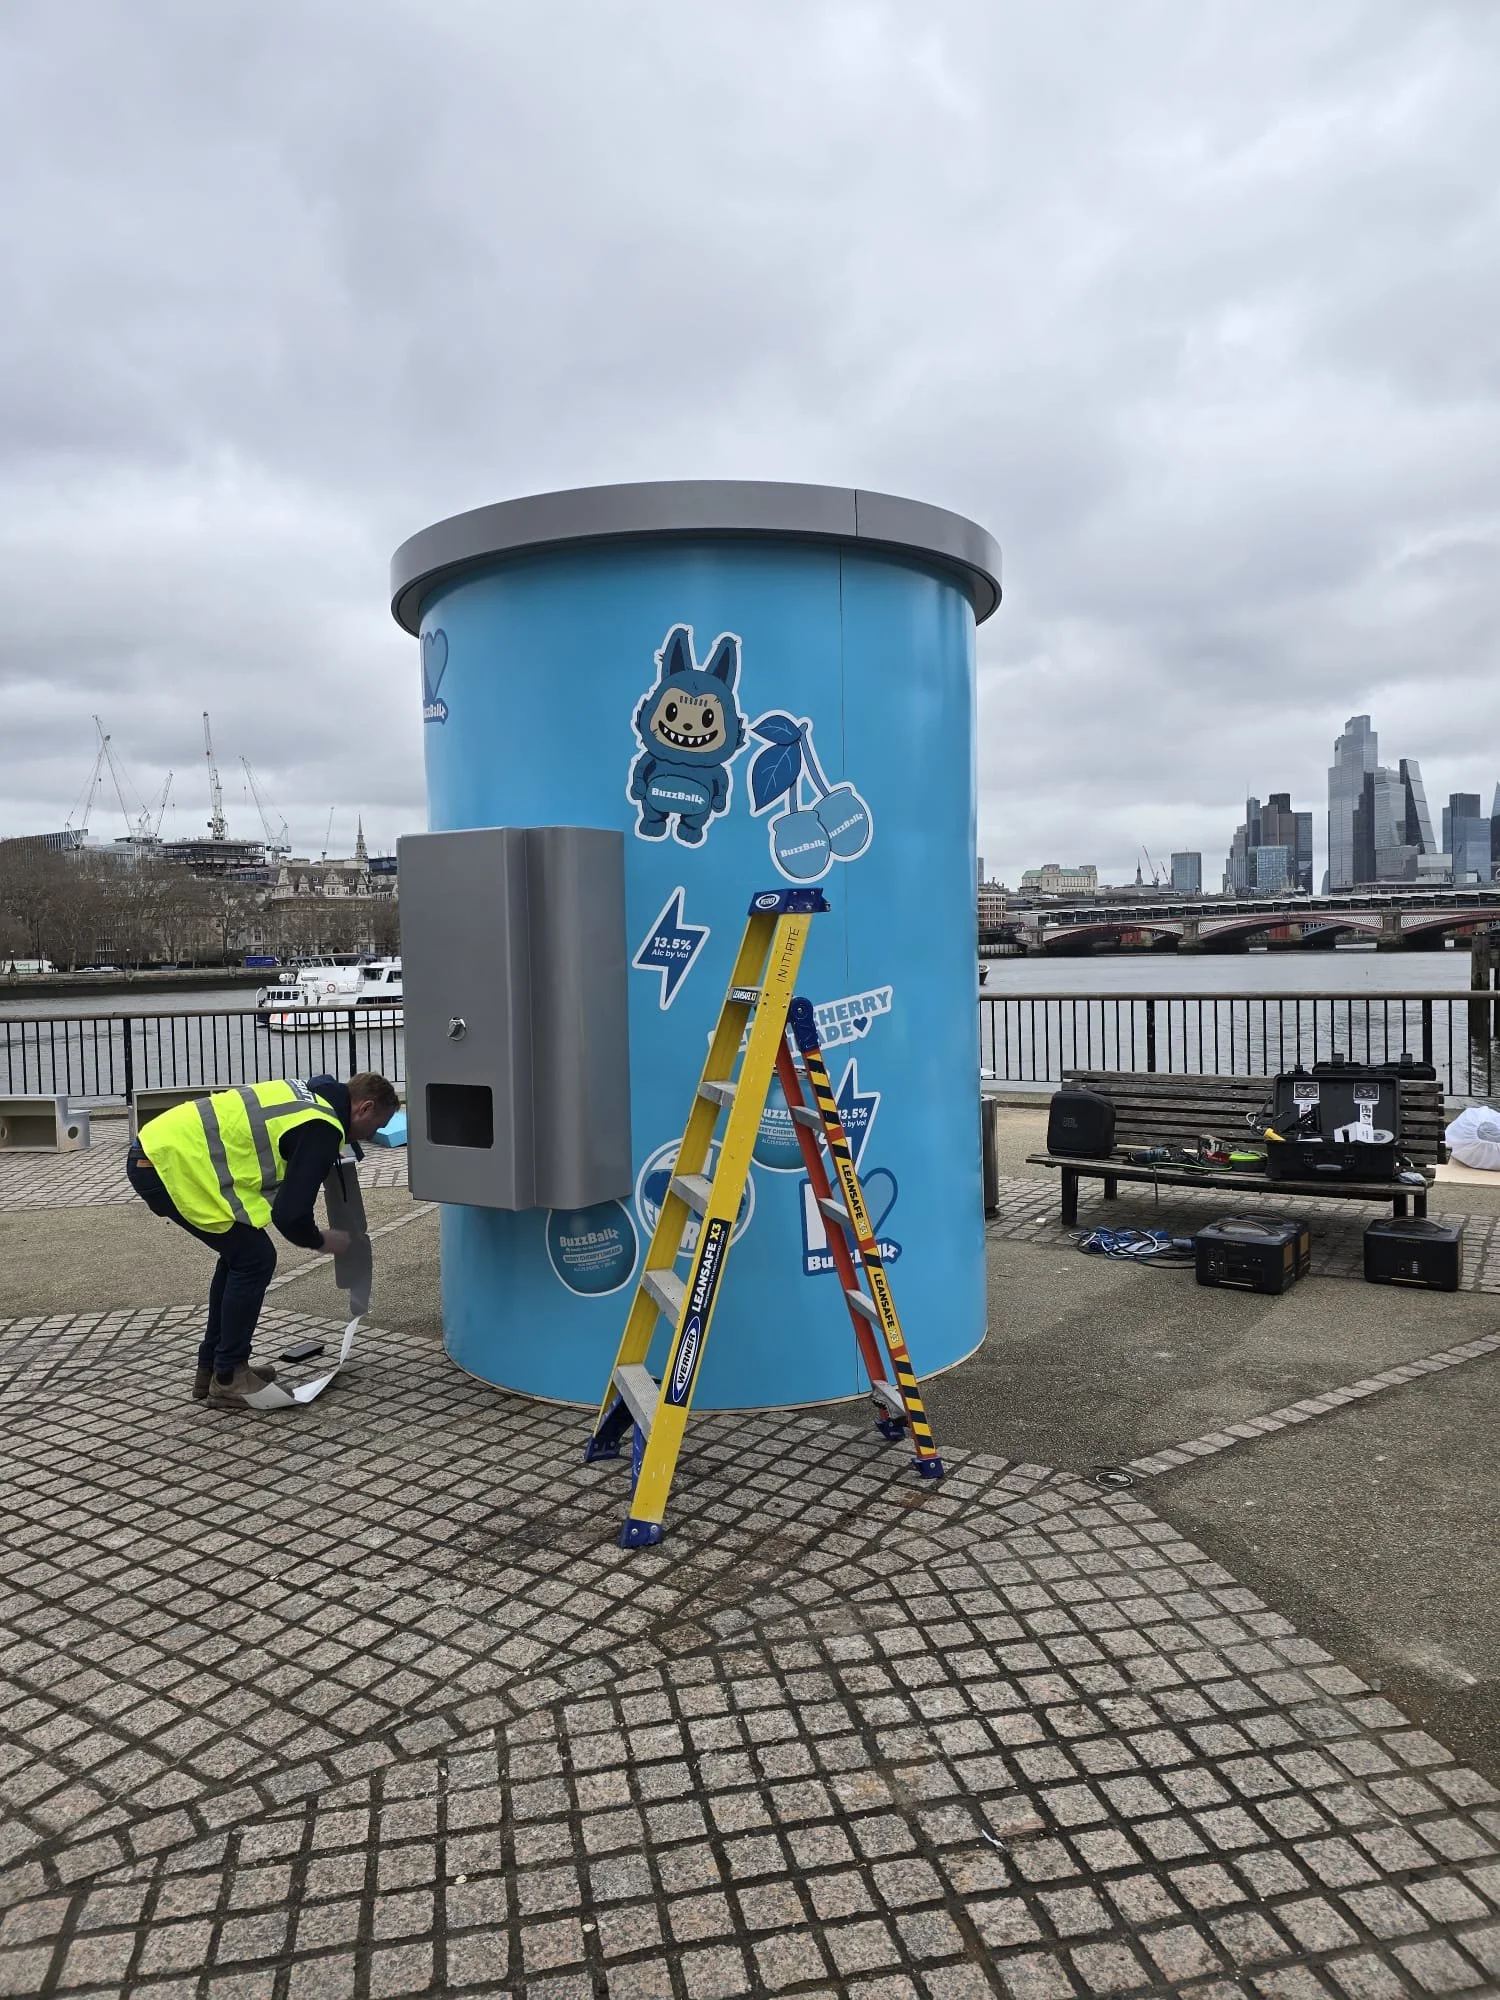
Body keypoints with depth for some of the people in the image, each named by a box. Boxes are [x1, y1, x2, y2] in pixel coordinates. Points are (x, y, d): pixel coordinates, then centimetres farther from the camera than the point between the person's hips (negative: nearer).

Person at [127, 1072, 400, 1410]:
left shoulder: (308, 1093, 14)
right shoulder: (321, 1129, -14)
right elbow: (289, 1215, -15)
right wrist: (323, 1241, 6)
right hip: (173, 1164, -10)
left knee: (240, 1254, 18)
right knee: (255, 1260, -1)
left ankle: (212, 1369, 26)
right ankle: (228, 1379, 9)